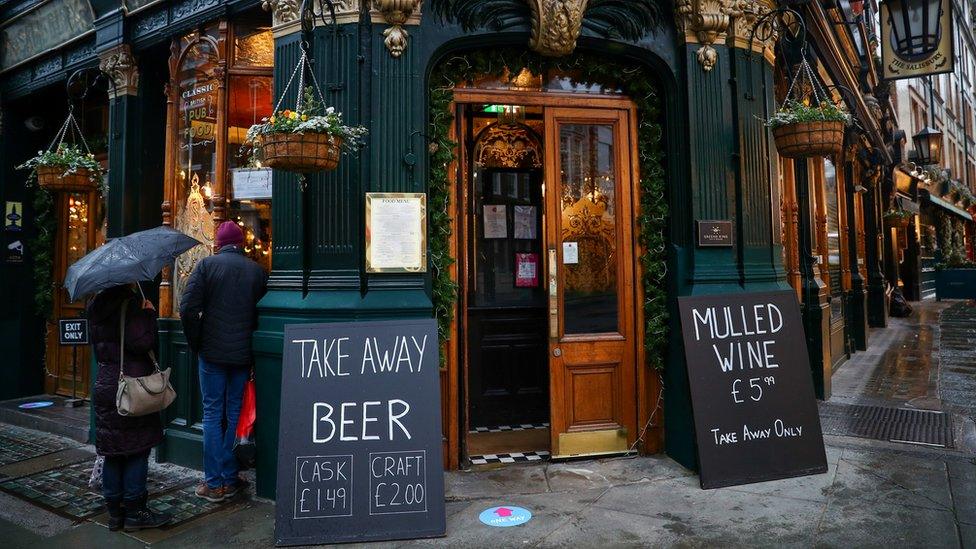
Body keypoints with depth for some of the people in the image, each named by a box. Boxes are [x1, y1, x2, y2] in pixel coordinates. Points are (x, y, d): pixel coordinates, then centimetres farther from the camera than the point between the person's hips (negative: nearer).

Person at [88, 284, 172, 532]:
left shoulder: (95, 305, 8)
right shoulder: (131, 302, -17)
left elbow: (98, 347, 17)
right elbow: (143, 343, -22)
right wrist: (150, 313, -11)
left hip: (104, 386, 7)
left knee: (112, 451, 13)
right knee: (137, 450, 4)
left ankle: (114, 512, 23)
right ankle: (134, 512, 12)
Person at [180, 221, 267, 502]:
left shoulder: (207, 264, -4)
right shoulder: (257, 270, 2)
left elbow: (188, 307, -11)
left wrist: (196, 342, 1)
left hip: (213, 352, -2)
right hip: (244, 353, 2)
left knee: (213, 414, 6)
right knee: (236, 414, 11)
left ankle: (214, 483, 10)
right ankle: (230, 479, 18)